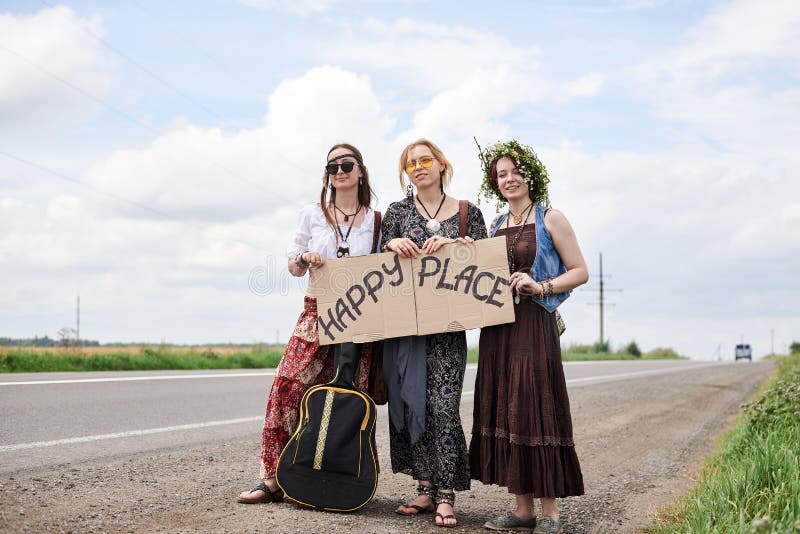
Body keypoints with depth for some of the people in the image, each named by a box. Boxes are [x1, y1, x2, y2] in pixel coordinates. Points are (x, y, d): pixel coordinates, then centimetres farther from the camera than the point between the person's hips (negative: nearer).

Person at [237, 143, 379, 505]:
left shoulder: (375, 220, 8)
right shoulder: (313, 214, 9)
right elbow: (294, 267, 12)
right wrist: (304, 258, -8)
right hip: (318, 312, 1)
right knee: (288, 387, -10)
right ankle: (275, 476, -2)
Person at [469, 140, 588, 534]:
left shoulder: (550, 218, 0)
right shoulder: (496, 226, 16)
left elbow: (580, 271, -2)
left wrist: (541, 286, -15)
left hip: (535, 324, -6)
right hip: (497, 326, 6)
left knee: (536, 411, -8)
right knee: (504, 410, 4)